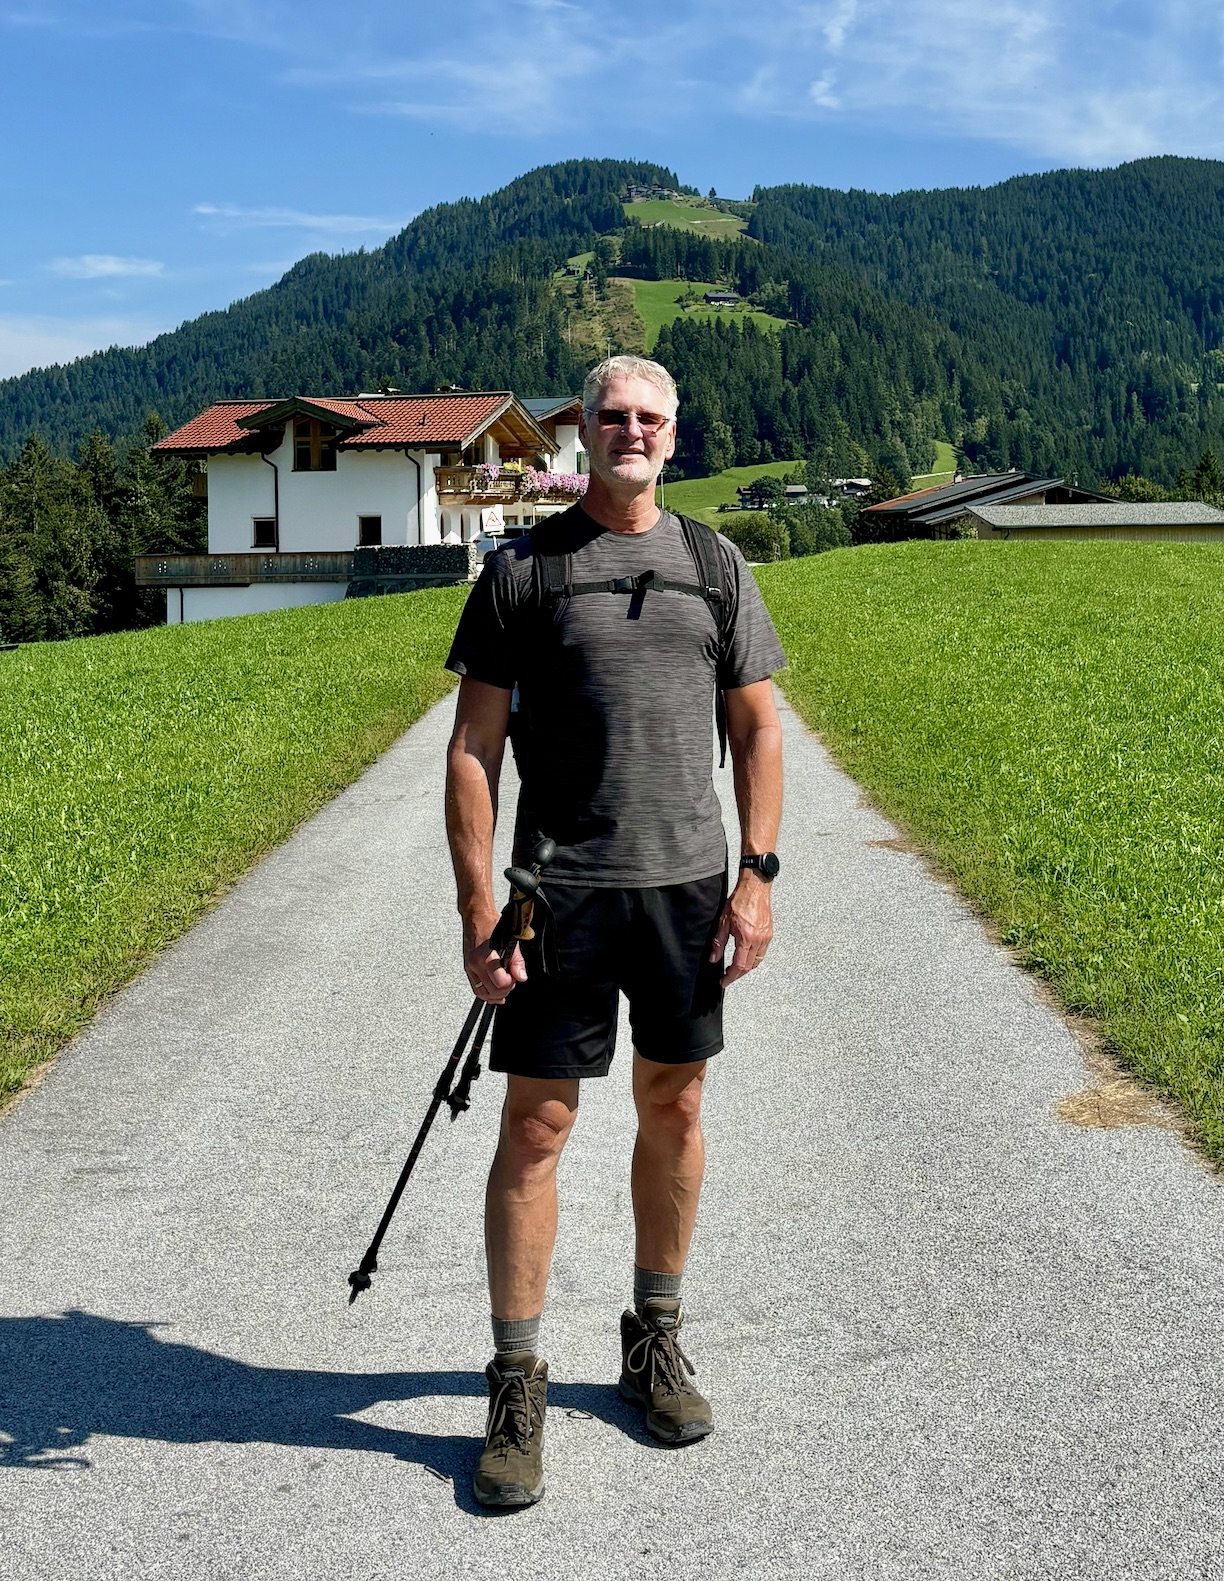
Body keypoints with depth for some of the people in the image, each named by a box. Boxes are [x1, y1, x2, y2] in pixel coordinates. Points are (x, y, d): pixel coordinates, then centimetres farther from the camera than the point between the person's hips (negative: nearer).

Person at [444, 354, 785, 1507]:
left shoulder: (715, 567, 9)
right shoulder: (520, 570, 0)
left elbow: (757, 727, 11)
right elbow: (473, 748, -2)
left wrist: (756, 874, 1)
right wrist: (478, 909, -8)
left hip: (687, 886, 3)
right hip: (561, 891, -3)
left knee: (673, 1110, 12)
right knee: (535, 1125, -1)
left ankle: (654, 1337, 30)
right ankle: (516, 1382, 12)